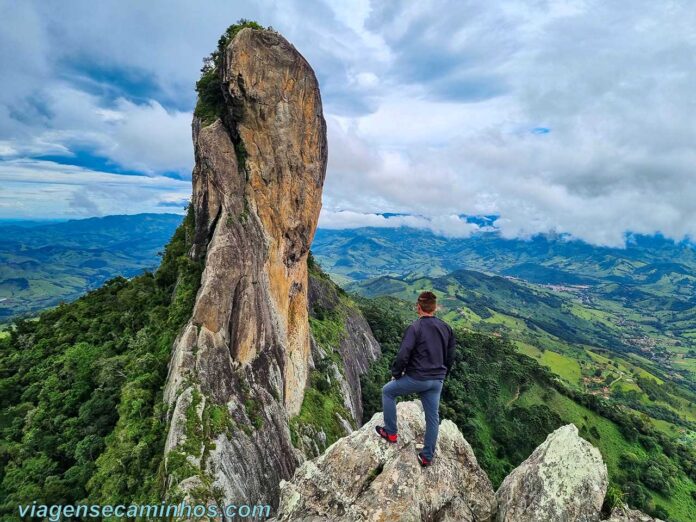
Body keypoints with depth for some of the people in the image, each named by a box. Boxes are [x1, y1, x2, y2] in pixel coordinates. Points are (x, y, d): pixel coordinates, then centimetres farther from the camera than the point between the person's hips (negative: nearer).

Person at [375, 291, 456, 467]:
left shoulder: (415, 328, -18)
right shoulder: (446, 328, 3)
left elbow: (403, 355, -21)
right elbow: (451, 357, 11)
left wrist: (396, 374, -3)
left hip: (416, 378, -6)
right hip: (437, 381, 6)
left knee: (387, 391, 16)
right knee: (433, 417, 16)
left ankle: (390, 433, 21)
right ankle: (427, 457, 27)